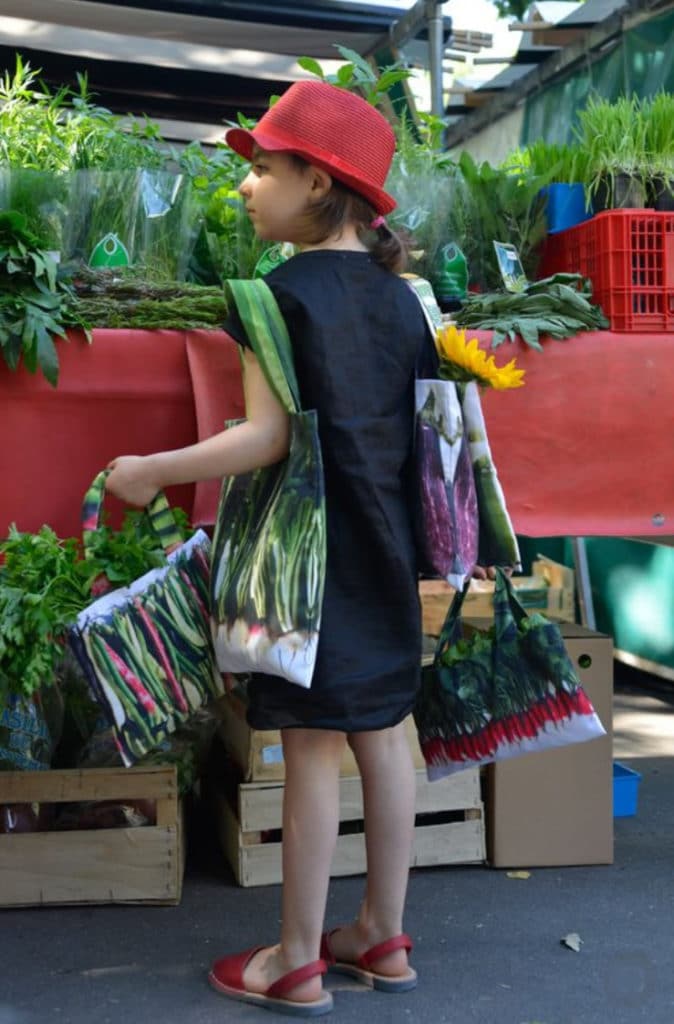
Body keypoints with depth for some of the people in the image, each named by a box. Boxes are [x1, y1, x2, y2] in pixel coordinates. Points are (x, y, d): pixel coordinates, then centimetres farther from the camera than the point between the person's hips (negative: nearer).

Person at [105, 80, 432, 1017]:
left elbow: (267, 437, -19)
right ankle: (385, 938, 26)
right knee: (382, 735, 13)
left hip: (311, 550, -7)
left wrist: (151, 472, -10)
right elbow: (419, 430, 10)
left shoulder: (285, 292, -14)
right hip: (387, 552, 7)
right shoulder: (402, 297, 7)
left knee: (311, 749, 1)